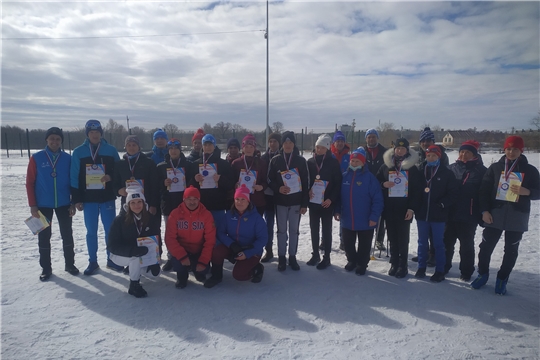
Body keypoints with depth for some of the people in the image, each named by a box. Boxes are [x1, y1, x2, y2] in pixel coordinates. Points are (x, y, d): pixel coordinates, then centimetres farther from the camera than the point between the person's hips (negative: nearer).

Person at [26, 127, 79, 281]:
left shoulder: (67, 158, -1)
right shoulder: (36, 158, -4)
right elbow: (30, 183, -3)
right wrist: (32, 205, -8)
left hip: (64, 204, 1)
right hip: (43, 204, -1)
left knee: (67, 235, 9)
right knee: (44, 236, 8)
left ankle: (70, 264, 23)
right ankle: (46, 268, 21)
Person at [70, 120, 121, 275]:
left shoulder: (111, 150, 2)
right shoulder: (78, 151, 1)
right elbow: (74, 177, 1)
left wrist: (110, 176, -16)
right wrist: (76, 199, -3)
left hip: (107, 197, 0)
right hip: (88, 198, 0)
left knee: (110, 230, 6)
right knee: (91, 231, 8)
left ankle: (111, 259, 20)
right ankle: (92, 262, 20)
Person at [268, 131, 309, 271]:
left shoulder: (301, 160, -1)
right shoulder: (275, 160, 1)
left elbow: (305, 183, -1)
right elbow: (270, 180, 5)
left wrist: (304, 203, -4)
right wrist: (278, 188, -16)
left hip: (296, 201, 0)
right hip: (280, 201, 0)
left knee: (294, 230, 9)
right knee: (282, 230, 7)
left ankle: (292, 257, 21)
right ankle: (281, 258, 19)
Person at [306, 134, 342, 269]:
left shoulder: (333, 162, -6)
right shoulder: (310, 162, 5)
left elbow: (338, 183, -7)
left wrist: (331, 199, -14)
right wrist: (308, 191, -8)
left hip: (327, 202, -4)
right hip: (313, 201, 4)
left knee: (326, 229, 6)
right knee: (314, 228, 12)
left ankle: (326, 257, 17)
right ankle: (315, 254, 26)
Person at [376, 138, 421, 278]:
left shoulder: (413, 168, 0)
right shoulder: (385, 166, 6)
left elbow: (416, 190, -2)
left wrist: (411, 208, -9)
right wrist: (383, 184, -11)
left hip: (404, 209, -2)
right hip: (389, 208, 2)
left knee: (403, 239, 3)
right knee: (392, 238, 10)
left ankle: (403, 265, 14)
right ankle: (394, 263, 21)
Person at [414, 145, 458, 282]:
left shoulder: (446, 173, -2)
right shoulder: (420, 172, 6)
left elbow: (453, 192, -5)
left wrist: (442, 204, -13)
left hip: (438, 215, -3)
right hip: (422, 214, 3)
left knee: (438, 244, 6)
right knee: (422, 243, 12)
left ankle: (440, 271, 17)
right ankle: (421, 268, 24)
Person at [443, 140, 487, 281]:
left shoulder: (481, 171, -3)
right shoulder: (452, 168, 5)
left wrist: (482, 213, -9)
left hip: (469, 215, -3)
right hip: (451, 213, 3)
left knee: (466, 244, 11)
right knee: (447, 241, 12)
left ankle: (466, 272, 25)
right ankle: (444, 267, 28)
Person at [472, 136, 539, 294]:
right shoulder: (495, 167, 3)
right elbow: (484, 190, 0)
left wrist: (527, 191, -17)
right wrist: (484, 210, -9)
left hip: (517, 217, 0)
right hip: (495, 214, 0)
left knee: (511, 250, 9)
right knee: (486, 246, 4)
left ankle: (502, 279, 25)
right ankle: (483, 274, 24)